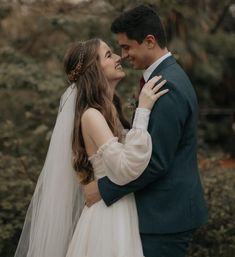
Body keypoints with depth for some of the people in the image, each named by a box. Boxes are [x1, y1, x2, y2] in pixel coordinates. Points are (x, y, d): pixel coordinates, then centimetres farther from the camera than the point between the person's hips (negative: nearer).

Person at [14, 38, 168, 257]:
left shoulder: (107, 111, 9)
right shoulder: (91, 115, -18)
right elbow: (126, 170, -28)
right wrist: (143, 110, -26)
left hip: (121, 213, 9)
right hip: (109, 215, -9)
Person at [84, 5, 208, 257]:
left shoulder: (168, 87, -21)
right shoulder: (167, 75, 11)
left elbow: (156, 162, -23)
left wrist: (104, 188, -16)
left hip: (166, 213, -10)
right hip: (168, 207, 10)